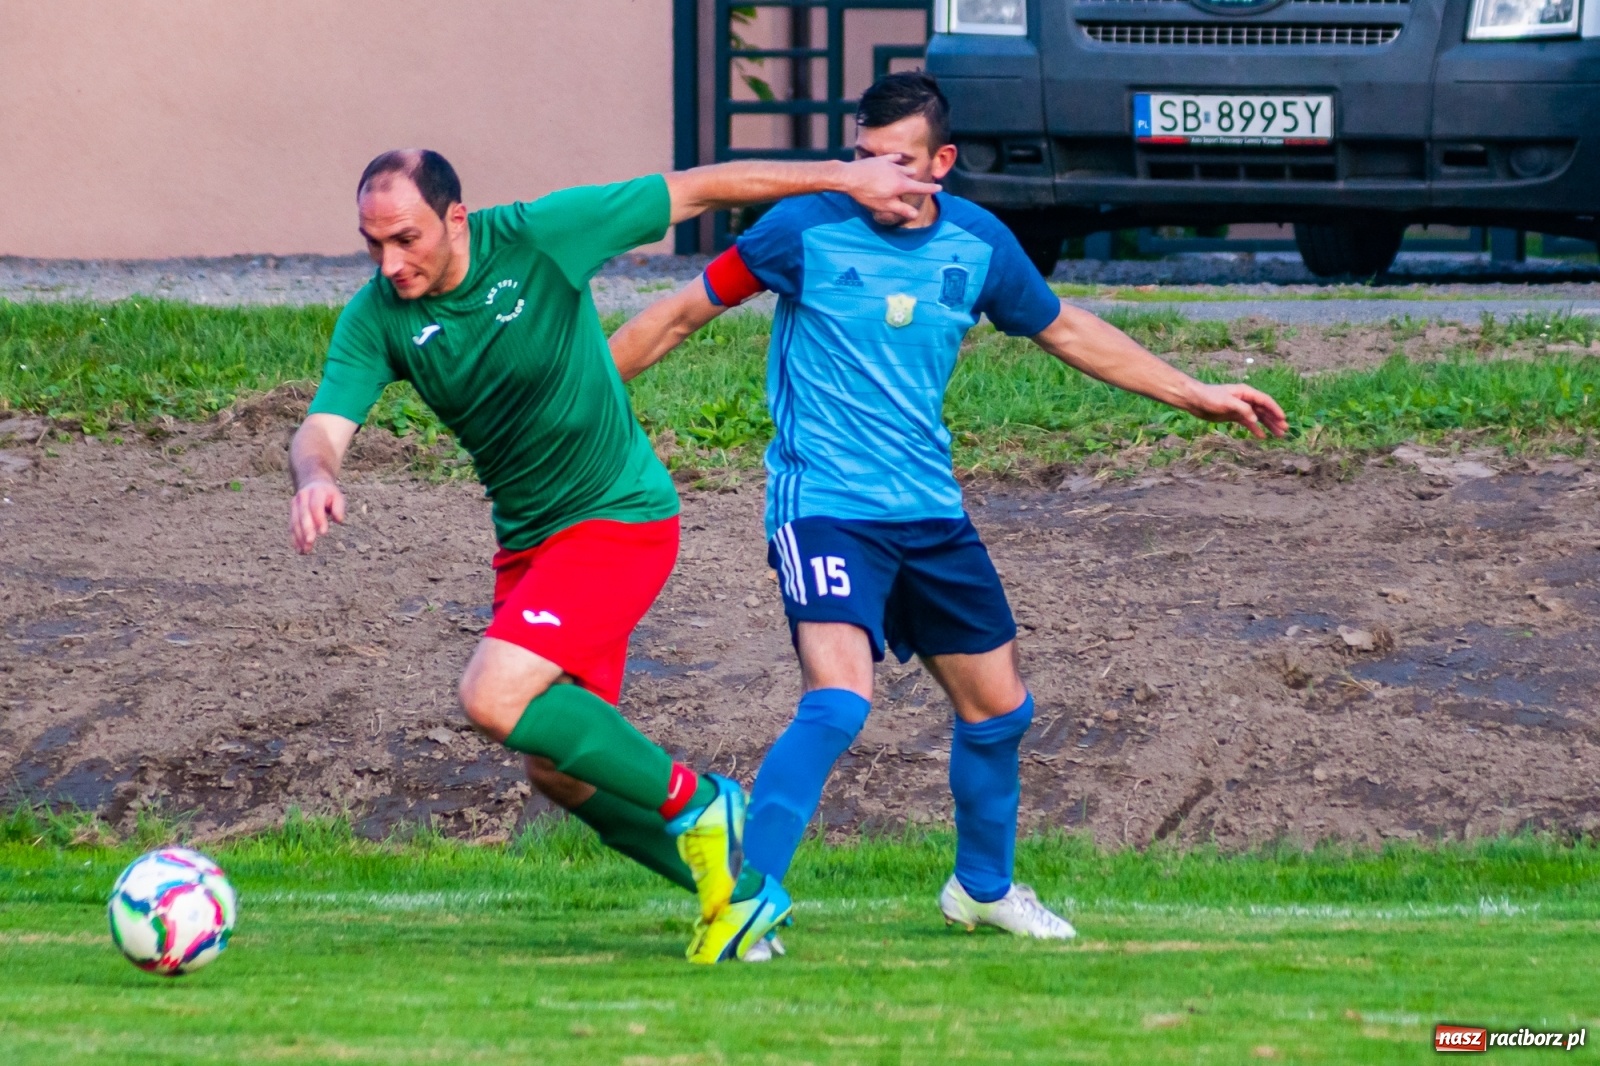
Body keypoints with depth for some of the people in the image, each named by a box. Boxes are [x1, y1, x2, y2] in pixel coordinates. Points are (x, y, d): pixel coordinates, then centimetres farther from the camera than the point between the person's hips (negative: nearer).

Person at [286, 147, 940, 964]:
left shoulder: (538, 237, -20)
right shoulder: (377, 318, -8)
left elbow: (696, 191, -11)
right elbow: (324, 428, -19)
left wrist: (846, 179, -5)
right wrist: (315, 476, -45)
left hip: (618, 519, -6)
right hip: (526, 541, 6)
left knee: (494, 697, -23)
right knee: (562, 766, 8)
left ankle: (693, 804, -8)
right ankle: (726, 881, 25)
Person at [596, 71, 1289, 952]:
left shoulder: (978, 244, 1)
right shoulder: (807, 228, -12)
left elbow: (1064, 330, 19)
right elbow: (689, 310, -1)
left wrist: (1196, 395, 23)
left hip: (930, 514, 6)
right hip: (824, 508, -6)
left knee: (998, 707, 15)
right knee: (839, 702, -26)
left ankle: (983, 886, 39)